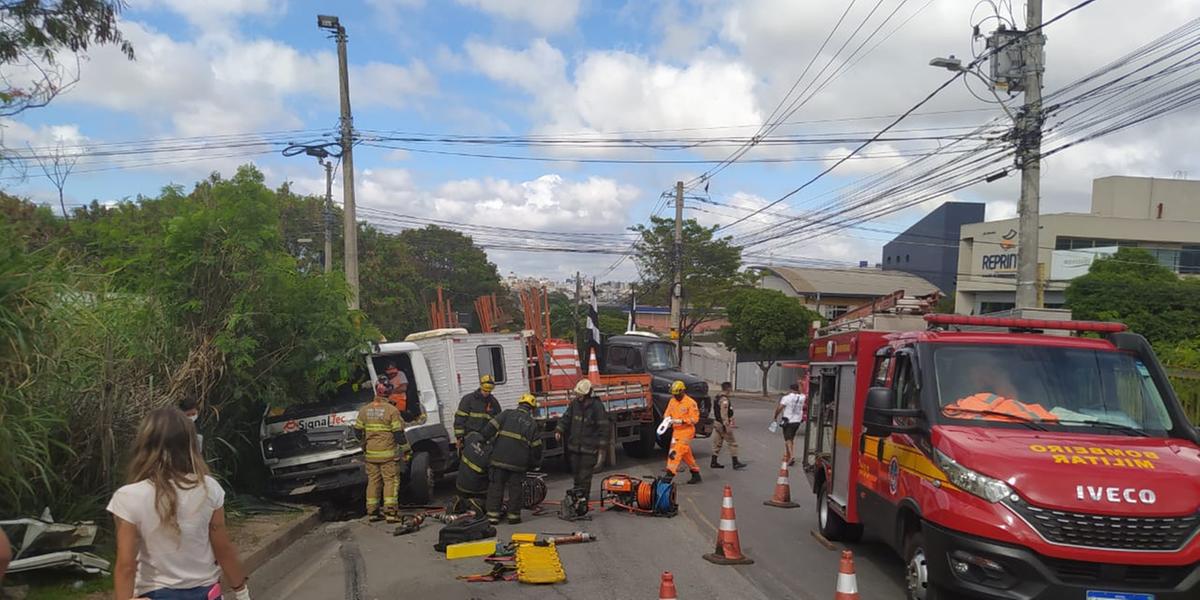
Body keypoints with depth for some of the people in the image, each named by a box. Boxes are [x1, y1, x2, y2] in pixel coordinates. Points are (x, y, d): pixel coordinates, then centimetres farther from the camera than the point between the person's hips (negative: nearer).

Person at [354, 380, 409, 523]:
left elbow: (358, 430, 11)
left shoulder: (364, 410, 4)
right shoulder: (391, 410, -12)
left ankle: (372, 512, 16)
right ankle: (390, 512, -6)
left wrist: (364, 445, 28)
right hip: (387, 454, -5)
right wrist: (405, 449, 0)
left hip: (370, 454, 5)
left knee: (373, 481, 12)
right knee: (391, 481, 0)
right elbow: (398, 433, -12)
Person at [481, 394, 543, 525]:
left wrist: (489, 440, 12)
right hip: (518, 463, 0)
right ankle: (513, 515, 14)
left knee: (496, 486, 8)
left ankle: (493, 515, 8)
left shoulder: (507, 414, 5)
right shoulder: (532, 423, 9)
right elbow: (536, 447, 8)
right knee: (515, 488, 12)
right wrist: (535, 463, 21)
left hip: (500, 459, 0)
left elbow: (489, 429, -4)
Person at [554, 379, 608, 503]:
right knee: (575, 471, 15)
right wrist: (559, 430, -1)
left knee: (585, 474, -2)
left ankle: (584, 496, 8)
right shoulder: (574, 403, 3)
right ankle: (577, 493, 30)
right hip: (574, 445, 6)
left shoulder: (597, 406, -13)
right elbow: (566, 418, 12)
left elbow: (603, 426, -10)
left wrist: (601, 444, -11)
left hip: (589, 447, -5)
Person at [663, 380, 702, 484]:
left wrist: (681, 421, -24)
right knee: (686, 454, 14)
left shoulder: (690, 402, -12)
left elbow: (695, 419, -15)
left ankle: (670, 474, -17)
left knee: (676, 452, -16)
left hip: (686, 431, -7)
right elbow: (667, 413, 15)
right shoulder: (672, 401, 9)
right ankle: (696, 474, 26)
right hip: (676, 431, 7)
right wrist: (667, 418, -9)